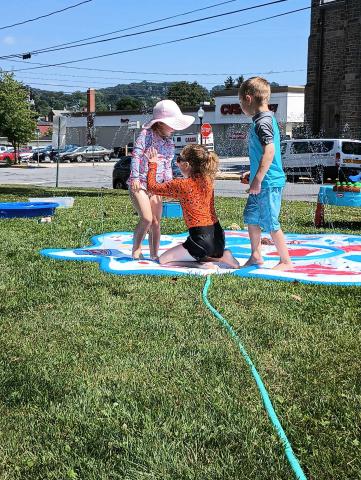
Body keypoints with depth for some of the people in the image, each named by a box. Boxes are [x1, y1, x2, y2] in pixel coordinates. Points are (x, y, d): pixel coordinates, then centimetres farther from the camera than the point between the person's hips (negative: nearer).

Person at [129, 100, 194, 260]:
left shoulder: (169, 143, 11)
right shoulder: (146, 134, -8)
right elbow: (136, 155, -14)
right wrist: (135, 176, -22)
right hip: (139, 184, -7)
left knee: (156, 221, 5)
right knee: (147, 218, -17)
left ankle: (154, 254, 14)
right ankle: (136, 251, -1)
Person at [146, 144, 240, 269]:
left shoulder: (181, 185, -14)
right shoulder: (207, 179, 4)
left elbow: (152, 187, 1)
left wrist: (153, 164, 12)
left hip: (202, 239, -8)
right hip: (218, 236, 8)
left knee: (163, 260, 7)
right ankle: (220, 255, 9)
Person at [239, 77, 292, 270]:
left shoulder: (262, 122, -17)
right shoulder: (266, 119, 14)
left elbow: (269, 151, -28)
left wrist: (258, 179, -27)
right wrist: (253, 173, 27)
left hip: (268, 183, -10)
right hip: (262, 182, 10)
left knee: (270, 223, -2)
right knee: (251, 217, 17)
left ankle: (286, 261, 10)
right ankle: (255, 256, 28)